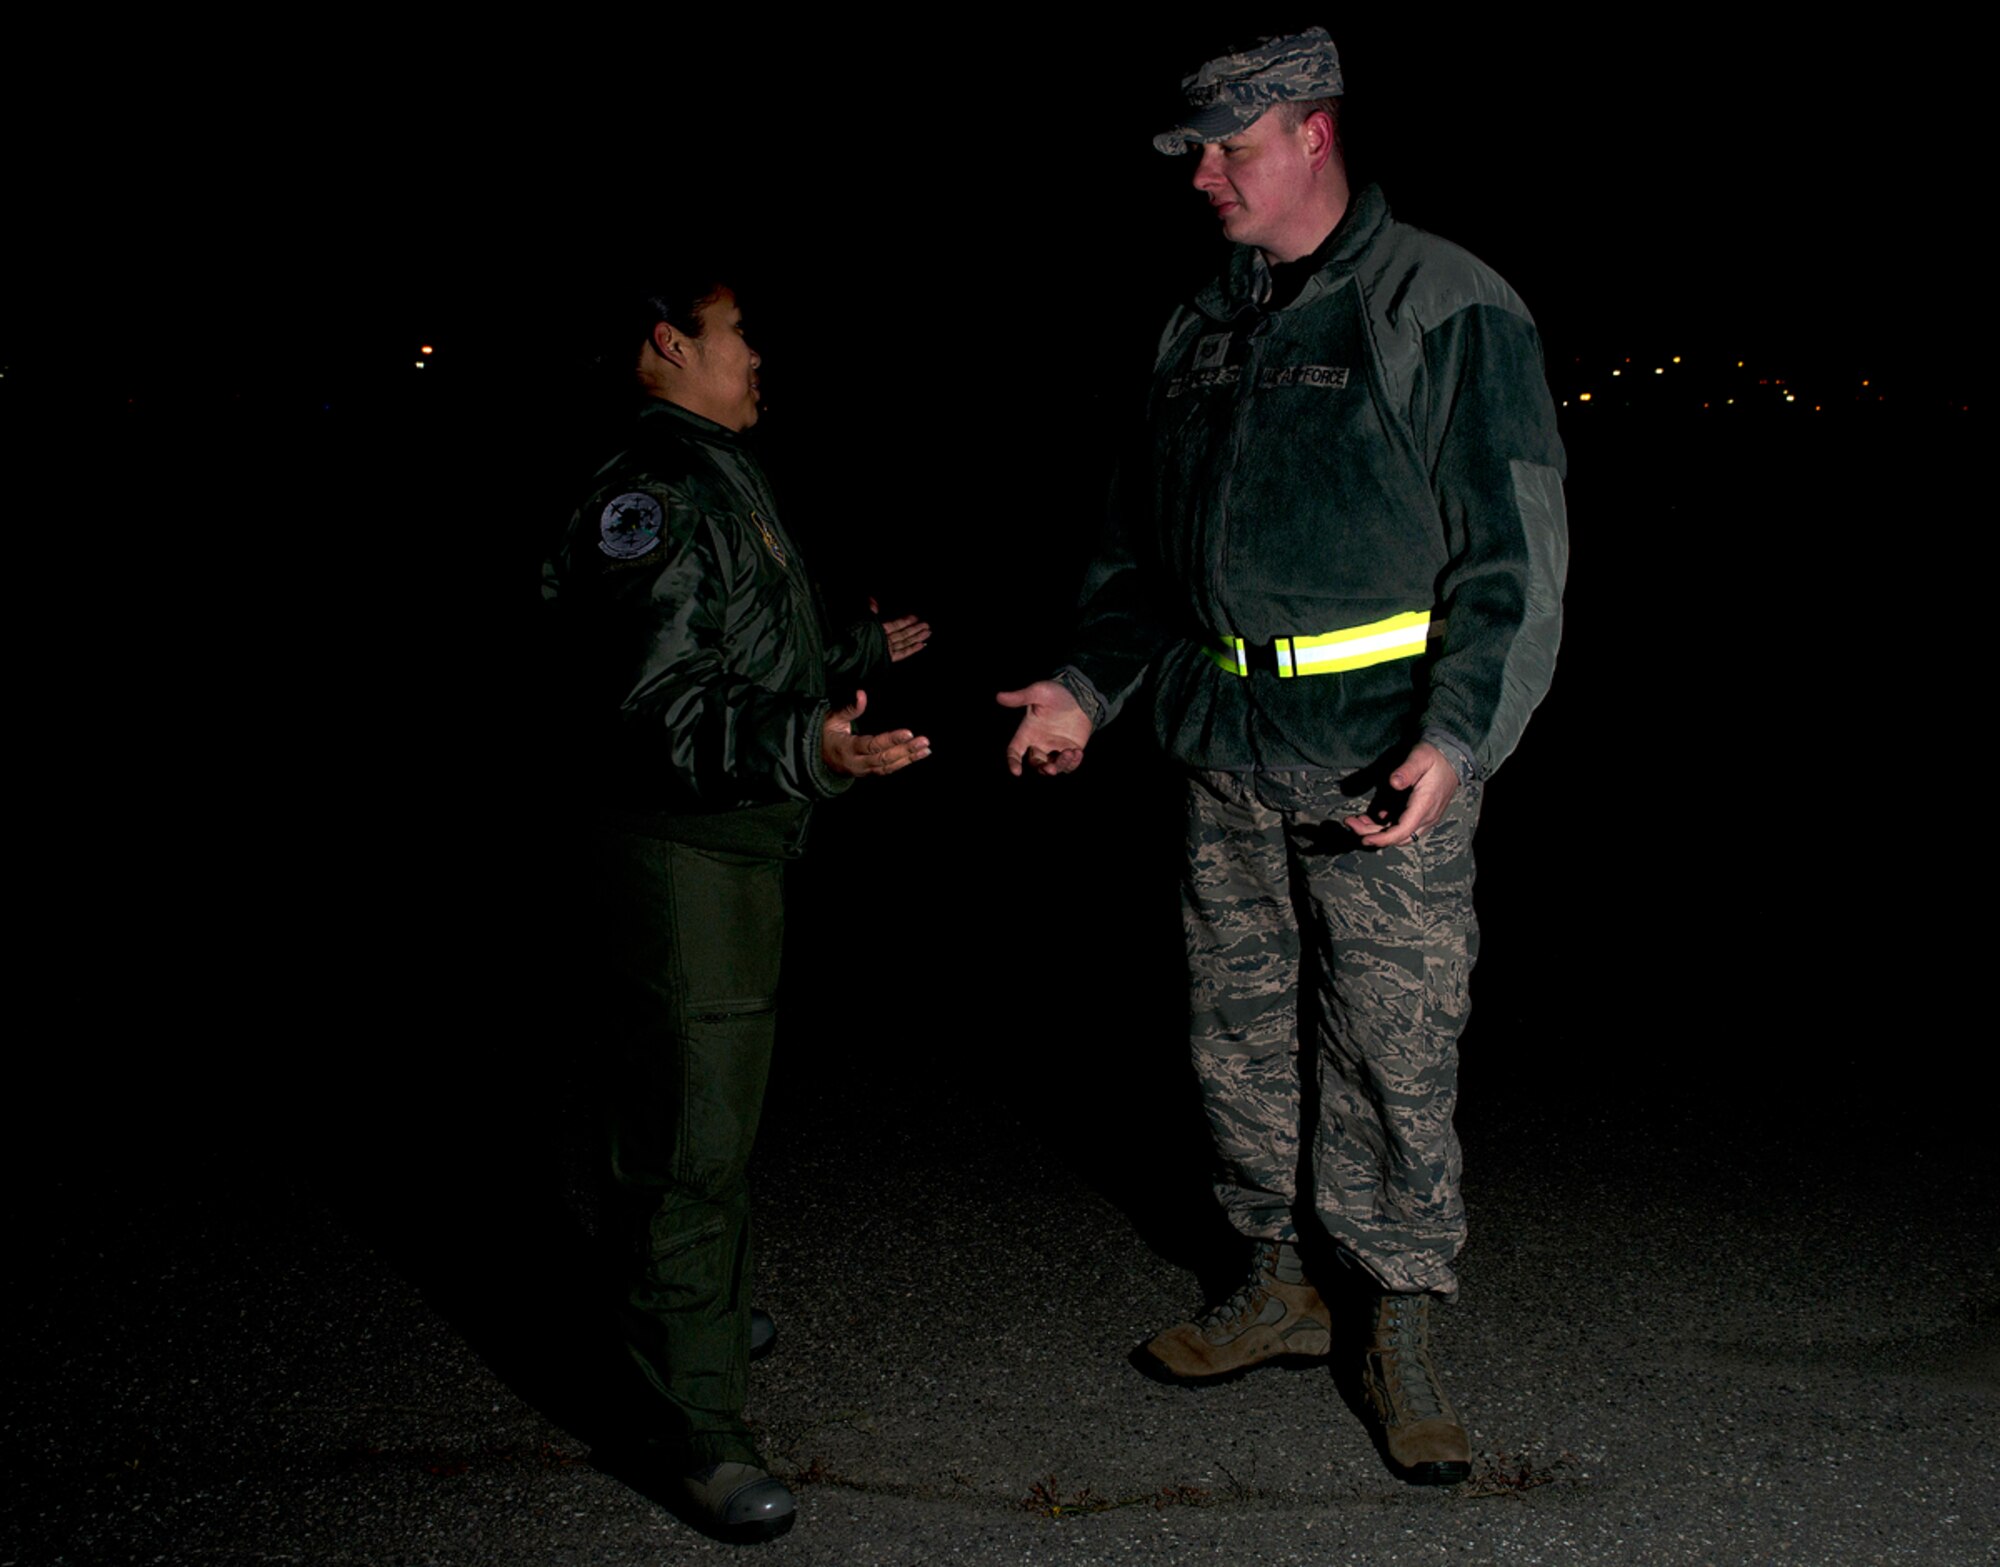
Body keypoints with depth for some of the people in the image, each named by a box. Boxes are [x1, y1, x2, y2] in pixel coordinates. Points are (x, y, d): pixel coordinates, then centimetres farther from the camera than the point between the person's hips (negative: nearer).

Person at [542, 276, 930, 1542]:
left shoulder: (718, 483, 19)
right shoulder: (649, 493, -16)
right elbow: (660, 706, -25)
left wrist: (860, 657, 42)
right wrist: (806, 748, -39)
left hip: (741, 847, 10)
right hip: (680, 855, -10)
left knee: (716, 1104, 22)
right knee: (697, 1129, -9)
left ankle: (694, 1303, 40)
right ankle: (692, 1426, -4)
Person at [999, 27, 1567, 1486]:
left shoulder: (1446, 308, -6)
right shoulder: (1203, 328, 14)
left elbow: (1516, 556, -9)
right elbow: (1145, 541, 23)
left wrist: (1456, 741, -18)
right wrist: (1091, 683, 12)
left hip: (1391, 761, -6)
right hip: (1232, 757, 6)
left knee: (1393, 1059, -2)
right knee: (1244, 1037, 12)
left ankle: (1400, 1332, 12)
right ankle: (1286, 1286, 28)